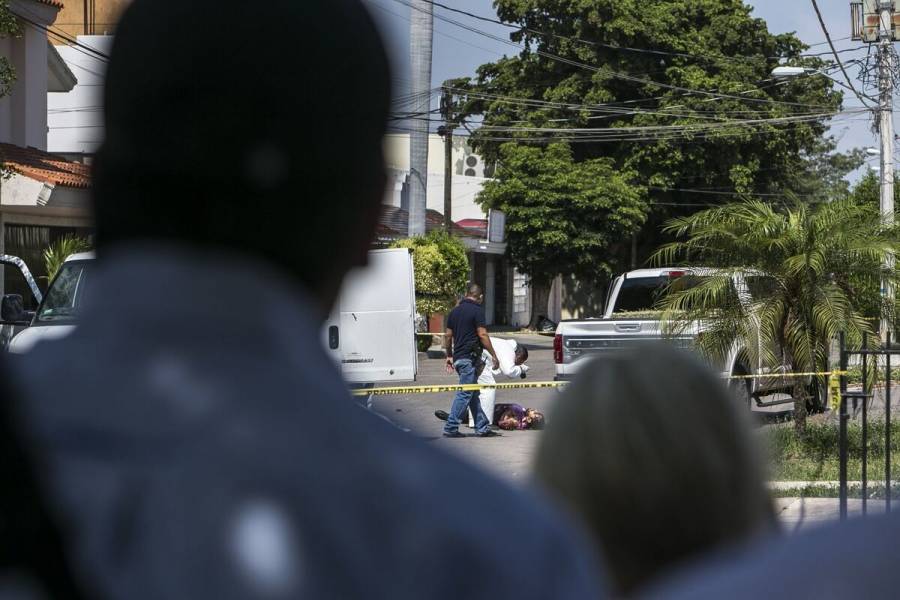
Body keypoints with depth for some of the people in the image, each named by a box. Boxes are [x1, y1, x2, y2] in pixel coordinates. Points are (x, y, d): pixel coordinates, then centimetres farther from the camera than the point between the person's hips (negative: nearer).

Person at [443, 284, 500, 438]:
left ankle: (482, 427, 14)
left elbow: (448, 336, 16)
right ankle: (451, 428, -9)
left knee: (474, 394, 12)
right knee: (465, 393, -6)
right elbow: (482, 335, -13)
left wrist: (449, 356, 25)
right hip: (470, 357, -8)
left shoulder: (455, 311, 13)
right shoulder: (477, 310, -9)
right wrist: (493, 355, -8)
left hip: (458, 357, 8)